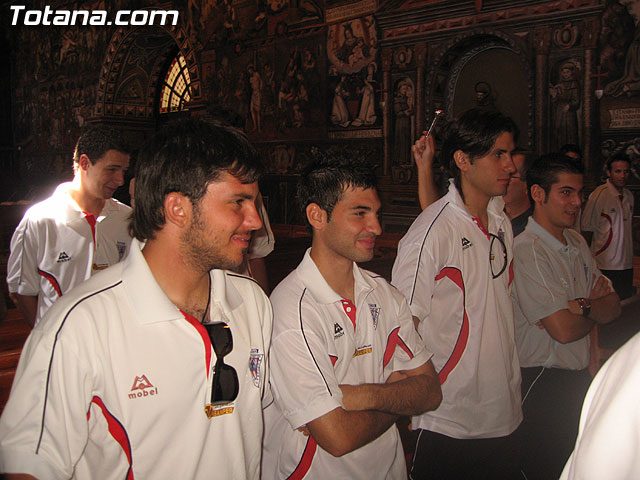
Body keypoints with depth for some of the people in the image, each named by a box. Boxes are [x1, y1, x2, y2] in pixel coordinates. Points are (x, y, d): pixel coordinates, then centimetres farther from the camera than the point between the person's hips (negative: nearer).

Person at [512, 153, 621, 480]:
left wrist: (581, 306, -19)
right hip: (541, 384, -8)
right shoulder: (527, 251, -20)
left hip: (580, 377, 8)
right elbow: (564, 329, -23)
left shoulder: (577, 243, 8)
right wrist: (596, 309, -2)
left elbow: (614, 306, 3)